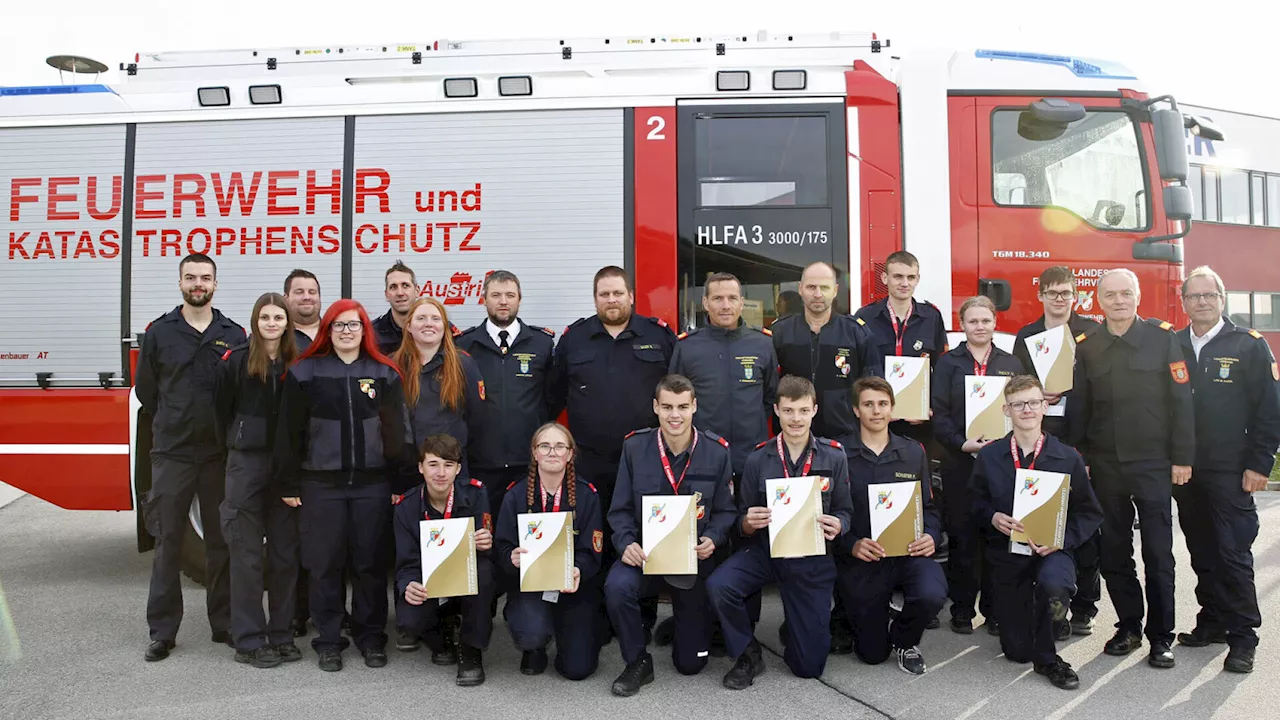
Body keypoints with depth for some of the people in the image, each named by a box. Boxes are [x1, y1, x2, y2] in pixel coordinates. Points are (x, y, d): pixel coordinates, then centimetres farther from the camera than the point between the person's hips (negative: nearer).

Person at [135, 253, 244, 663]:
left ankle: (224, 624, 18)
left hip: (220, 454, 0)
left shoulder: (234, 335, 3)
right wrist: (171, 425, 10)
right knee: (168, 540, 4)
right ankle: (162, 631, 14)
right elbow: (145, 389, 9)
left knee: (221, 540, 8)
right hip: (172, 453, 0)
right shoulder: (159, 332, 3)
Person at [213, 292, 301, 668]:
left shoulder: (297, 364, 5)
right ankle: (248, 640, 10)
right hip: (246, 464, -3)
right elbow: (221, 408, 1)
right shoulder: (236, 360, -2)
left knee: (285, 552, 8)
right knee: (247, 553, 1)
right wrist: (234, 445, 5)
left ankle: (281, 634, 19)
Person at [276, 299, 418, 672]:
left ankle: (370, 638, 20)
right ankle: (328, 641, 18)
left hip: (373, 484, 0)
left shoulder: (384, 373, 6)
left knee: (370, 562, 6)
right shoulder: (305, 372, 5)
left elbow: (398, 431, 4)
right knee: (325, 564, 4)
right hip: (321, 484, 0)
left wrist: (402, 483, 0)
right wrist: (289, 484, 1)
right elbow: (289, 432, 5)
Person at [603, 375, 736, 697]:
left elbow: (726, 511, -1)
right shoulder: (634, 446, -8)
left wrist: (712, 539, -20)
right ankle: (638, 662, -7)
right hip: (645, 552, 0)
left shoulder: (717, 451, -8)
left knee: (691, 662, 5)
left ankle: (681, 621, 44)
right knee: (617, 587, -36)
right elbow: (620, 510, -3)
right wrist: (626, 543, -22)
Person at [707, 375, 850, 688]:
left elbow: (844, 511, 3)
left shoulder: (834, 457, -4)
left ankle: (797, 623, 37)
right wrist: (748, 523, -22)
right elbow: (742, 520, 2)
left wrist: (838, 525, -21)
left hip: (812, 559, 0)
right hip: (764, 550, 0)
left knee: (809, 667, 1)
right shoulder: (758, 459, -4)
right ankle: (748, 655, -3)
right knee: (718, 585, -31)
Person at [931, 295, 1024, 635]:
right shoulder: (948, 363, 6)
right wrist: (962, 443, -16)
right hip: (960, 462, -2)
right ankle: (962, 609, 11)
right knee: (961, 537, 1)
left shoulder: (1011, 364, 14)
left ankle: (994, 608, 14)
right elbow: (939, 414, -2)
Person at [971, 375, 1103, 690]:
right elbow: (975, 502, 8)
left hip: (1052, 550, -1)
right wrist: (992, 517, -13)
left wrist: (1060, 539, -16)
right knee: (1016, 651, 3)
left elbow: (1089, 513, -1)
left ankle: (1046, 657, -9)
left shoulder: (1068, 458, -4)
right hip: (1006, 551, 1)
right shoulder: (988, 456, -1)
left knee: (1053, 585, -39)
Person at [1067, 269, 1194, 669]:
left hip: (1153, 464, -3)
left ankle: (1161, 636, 13)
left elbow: (1181, 401, -3)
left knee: (1158, 553, 1)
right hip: (1105, 466, 3)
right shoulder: (1087, 347, 6)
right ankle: (1128, 627, 22)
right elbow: (1077, 407, 7)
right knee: (1113, 553, 8)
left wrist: (1182, 457, -6)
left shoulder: (1163, 339, -2)